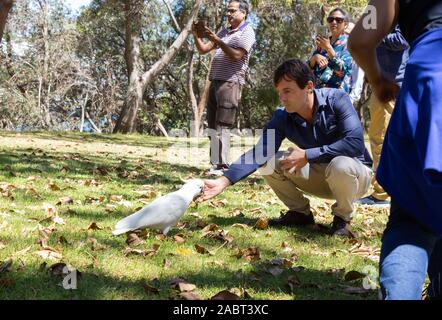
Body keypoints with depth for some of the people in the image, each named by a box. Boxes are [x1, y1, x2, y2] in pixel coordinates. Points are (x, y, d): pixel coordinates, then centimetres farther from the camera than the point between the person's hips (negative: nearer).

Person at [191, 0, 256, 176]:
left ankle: (221, 167, -16)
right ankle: (215, 164, 7)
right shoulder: (224, 32, 22)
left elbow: (236, 56, -15)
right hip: (215, 82, 8)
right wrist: (196, 36, 1)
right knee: (212, 126, 5)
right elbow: (203, 49, 19)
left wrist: (216, 40, -20)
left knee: (222, 126, -14)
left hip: (230, 83, -8)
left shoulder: (247, 32, -1)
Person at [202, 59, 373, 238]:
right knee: (269, 162, -13)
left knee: (340, 165, -39)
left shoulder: (336, 100, -22)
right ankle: (300, 213, 7)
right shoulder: (282, 118, -10)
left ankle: (343, 218, -9)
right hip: (320, 177, 4)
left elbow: (355, 144, -32)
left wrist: (307, 155, -30)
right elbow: (260, 153, -19)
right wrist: (224, 181, -31)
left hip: (352, 175, -4)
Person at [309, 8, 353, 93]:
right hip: (316, 90, 5)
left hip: (337, 91, -5)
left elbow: (341, 70, -12)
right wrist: (315, 57, -8)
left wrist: (328, 48, -17)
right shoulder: (323, 42, 17)